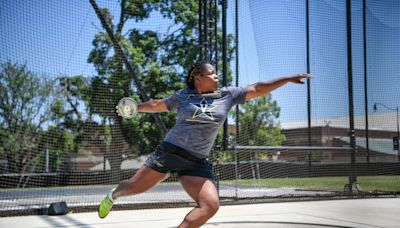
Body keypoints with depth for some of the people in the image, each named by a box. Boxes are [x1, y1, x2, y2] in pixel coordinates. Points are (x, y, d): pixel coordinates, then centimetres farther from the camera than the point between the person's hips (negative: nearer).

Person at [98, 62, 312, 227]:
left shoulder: (227, 95, 6)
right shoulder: (182, 96, 3)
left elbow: (256, 89, 4)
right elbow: (156, 105, 17)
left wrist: (289, 78, 2)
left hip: (197, 162, 2)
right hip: (170, 151, -2)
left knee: (210, 205, -18)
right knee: (134, 187, 5)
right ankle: (112, 196, 40)